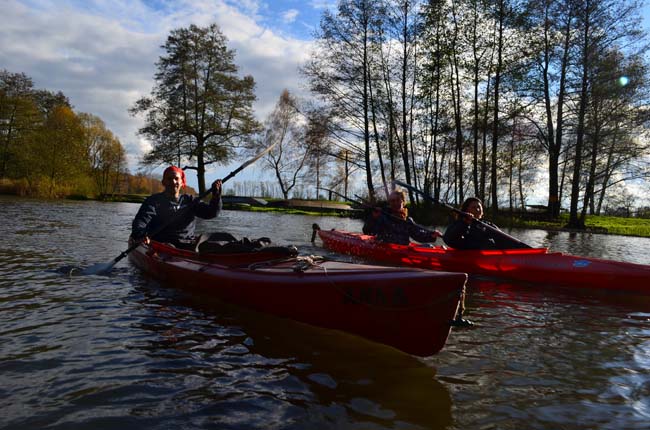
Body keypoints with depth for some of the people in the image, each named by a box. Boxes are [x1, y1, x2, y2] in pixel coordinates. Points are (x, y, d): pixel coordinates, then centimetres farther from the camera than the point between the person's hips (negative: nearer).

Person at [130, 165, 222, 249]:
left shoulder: (189, 200, 18)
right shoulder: (154, 201, 7)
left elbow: (210, 212, 10)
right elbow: (141, 220, -7)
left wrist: (216, 194, -9)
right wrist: (139, 234, -31)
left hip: (188, 245, 3)